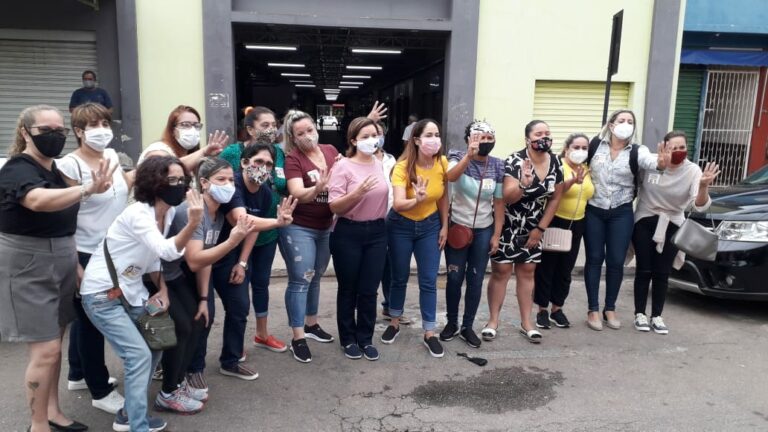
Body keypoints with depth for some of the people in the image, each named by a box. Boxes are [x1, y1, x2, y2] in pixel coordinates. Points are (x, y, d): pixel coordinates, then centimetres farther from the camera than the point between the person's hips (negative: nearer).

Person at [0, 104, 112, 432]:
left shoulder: (55, 168, 7)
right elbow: (39, 201, -40)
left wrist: (74, 263, 21)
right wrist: (88, 190, -54)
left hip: (60, 262, 8)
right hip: (28, 268, -8)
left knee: (54, 343, 16)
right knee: (45, 350, -5)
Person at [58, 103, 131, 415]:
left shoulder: (112, 156, 4)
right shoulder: (70, 165, -17)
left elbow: (123, 191, 20)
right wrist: (74, 265, -20)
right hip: (86, 255, -7)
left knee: (86, 316, 22)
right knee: (91, 319, 5)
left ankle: (78, 374, 40)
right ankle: (101, 392, 18)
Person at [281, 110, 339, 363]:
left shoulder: (331, 151, 3)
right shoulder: (293, 159, -13)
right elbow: (297, 194, -26)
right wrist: (316, 189, -44)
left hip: (326, 227, 6)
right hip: (299, 229, -5)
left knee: (315, 278, 18)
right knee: (300, 280, -2)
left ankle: (311, 324, 34)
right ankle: (298, 338, 5)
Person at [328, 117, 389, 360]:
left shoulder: (381, 164, 5)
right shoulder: (343, 166, -11)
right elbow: (334, 206, -15)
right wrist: (357, 192, -28)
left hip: (377, 232, 4)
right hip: (349, 233, -4)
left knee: (369, 290, 9)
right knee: (348, 289, 10)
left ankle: (366, 339, 25)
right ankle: (348, 339, 26)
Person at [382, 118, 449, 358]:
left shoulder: (443, 163, -11)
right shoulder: (403, 166, -22)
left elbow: (443, 196, 3)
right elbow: (398, 204, -32)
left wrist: (444, 226, 2)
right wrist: (417, 200, -51)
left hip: (430, 226, 3)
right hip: (401, 226, -2)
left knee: (429, 281, 3)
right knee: (399, 278, 11)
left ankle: (429, 334, 14)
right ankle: (395, 323, 32)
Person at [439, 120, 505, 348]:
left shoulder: (498, 166, -1)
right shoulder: (459, 158, -8)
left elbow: (499, 202, 2)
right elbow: (451, 177, -33)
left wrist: (497, 234, -1)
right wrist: (469, 155, -42)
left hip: (484, 230, 2)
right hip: (458, 227, -2)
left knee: (475, 281, 8)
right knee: (454, 278, 5)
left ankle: (467, 326, 23)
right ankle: (452, 322, 25)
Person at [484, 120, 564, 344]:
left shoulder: (555, 162, -3)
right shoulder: (515, 161, -18)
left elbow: (555, 198, 4)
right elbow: (507, 197, -23)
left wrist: (540, 229, 0)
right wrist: (524, 184, -42)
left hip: (533, 229, 5)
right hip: (508, 226, -5)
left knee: (527, 273, 12)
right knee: (500, 272, 2)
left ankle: (526, 323, 21)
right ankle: (493, 321, 15)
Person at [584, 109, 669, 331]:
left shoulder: (637, 151, -6)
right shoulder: (595, 144, -3)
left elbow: (651, 161, -27)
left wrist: (661, 163, -48)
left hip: (621, 213, 0)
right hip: (593, 210, 0)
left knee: (616, 262, 4)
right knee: (594, 259, 4)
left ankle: (610, 310, 20)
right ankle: (593, 310, 12)